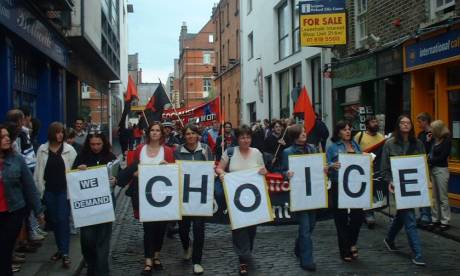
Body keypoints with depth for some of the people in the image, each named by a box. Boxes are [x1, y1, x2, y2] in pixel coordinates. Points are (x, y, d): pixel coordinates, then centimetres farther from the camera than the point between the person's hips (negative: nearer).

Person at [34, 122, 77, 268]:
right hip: (49, 190, 3)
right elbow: (38, 170, 5)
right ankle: (60, 249, 23)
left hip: (64, 190, -3)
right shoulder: (42, 149, 1)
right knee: (54, 220, 11)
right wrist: (38, 189, 3)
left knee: (63, 220, -6)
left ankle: (65, 253, -3)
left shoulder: (69, 149, -4)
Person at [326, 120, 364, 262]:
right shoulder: (333, 147, -2)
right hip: (339, 186, -4)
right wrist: (333, 166, -27)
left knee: (359, 215, 2)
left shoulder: (356, 145, 12)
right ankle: (345, 251, 17)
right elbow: (327, 165, -7)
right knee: (341, 218, 4)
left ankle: (351, 243, 28)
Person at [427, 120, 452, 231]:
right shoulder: (435, 140, 9)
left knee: (443, 197, -1)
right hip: (432, 169, 7)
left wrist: (429, 160, -11)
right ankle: (435, 219, 16)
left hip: (441, 170, -7)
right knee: (434, 197, 9)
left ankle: (445, 221, 5)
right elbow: (430, 153, 9)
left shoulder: (447, 140, -9)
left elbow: (442, 157, -14)